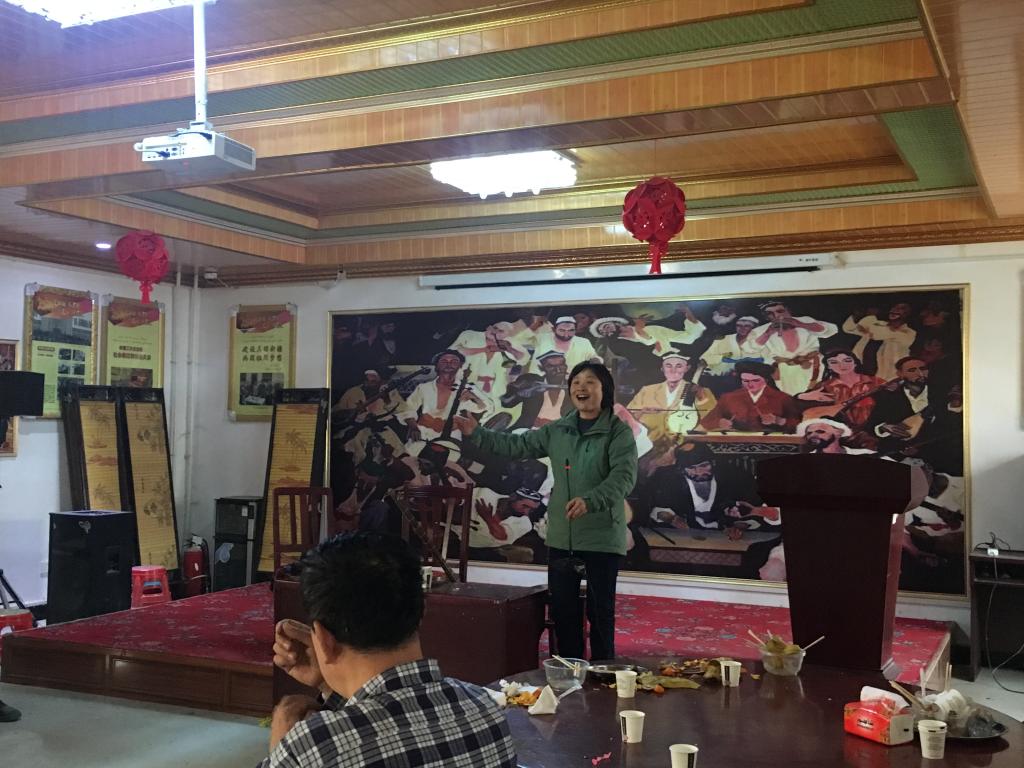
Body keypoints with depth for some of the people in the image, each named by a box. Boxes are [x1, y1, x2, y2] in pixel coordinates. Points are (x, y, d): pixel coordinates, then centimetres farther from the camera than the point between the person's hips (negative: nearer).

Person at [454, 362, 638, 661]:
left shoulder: (619, 432, -8)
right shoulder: (556, 431, 9)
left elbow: (624, 476, -21)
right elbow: (517, 446, 16)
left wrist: (590, 501, -35)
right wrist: (477, 434, 9)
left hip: (603, 537, -5)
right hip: (561, 536, 5)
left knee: (600, 611, 4)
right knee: (562, 610, 12)